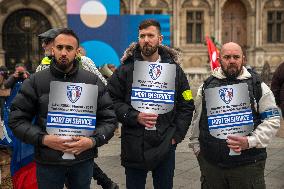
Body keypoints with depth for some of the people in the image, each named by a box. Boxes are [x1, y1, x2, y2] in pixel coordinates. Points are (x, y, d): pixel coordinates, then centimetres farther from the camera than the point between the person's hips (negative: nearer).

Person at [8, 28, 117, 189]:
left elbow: (109, 119, 2)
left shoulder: (92, 81, 1)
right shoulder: (35, 81, -1)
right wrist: (43, 139, -15)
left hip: (83, 160, 1)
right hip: (48, 161, 0)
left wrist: (93, 141, -14)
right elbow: (17, 119, -1)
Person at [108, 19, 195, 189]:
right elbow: (113, 100, -3)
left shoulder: (174, 69, 4)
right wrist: (135, 117, -16)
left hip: (165, 147, 1)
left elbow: (187, 105, 6)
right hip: (134, 147, -1)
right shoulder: (125, 69, -1)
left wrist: (176, 135, -1)